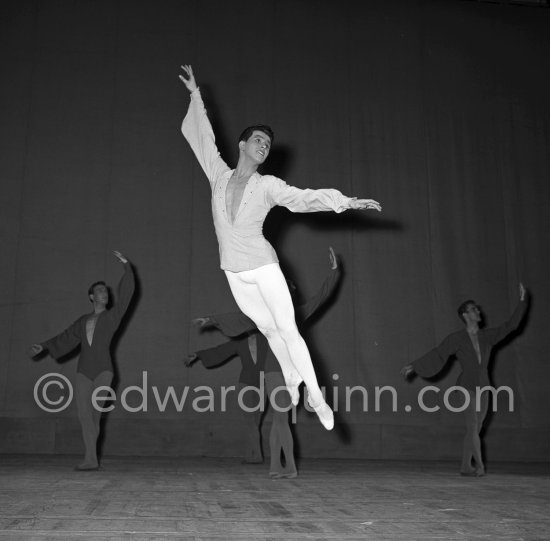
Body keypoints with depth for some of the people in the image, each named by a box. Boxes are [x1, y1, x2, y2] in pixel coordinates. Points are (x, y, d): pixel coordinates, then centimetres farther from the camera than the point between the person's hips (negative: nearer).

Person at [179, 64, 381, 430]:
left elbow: (305, 197, -13)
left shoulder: (267, 186, -5)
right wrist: (196, 94, 14)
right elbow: (203, 137, 10)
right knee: (269, 329, 11)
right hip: (235, 273, 3)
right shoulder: (219, 175, 2)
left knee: (287, 330, -6)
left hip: (263, 266, -3)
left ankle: (315, 394, 1)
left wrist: (348, 201, -23)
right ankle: (291, 381, 29)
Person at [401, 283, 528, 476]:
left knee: (474, 429, 7)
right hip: (467, 387, -5)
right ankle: (480, 465, -8)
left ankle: (465, 466, 15)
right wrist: (413, 366, -11)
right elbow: (436, 354, -7)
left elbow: (511, 326, 5)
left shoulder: (487, 336, 5)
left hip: (483, 388, 5)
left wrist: (522, 301, 1)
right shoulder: (456, 338, -8)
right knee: (473, 427, -13)